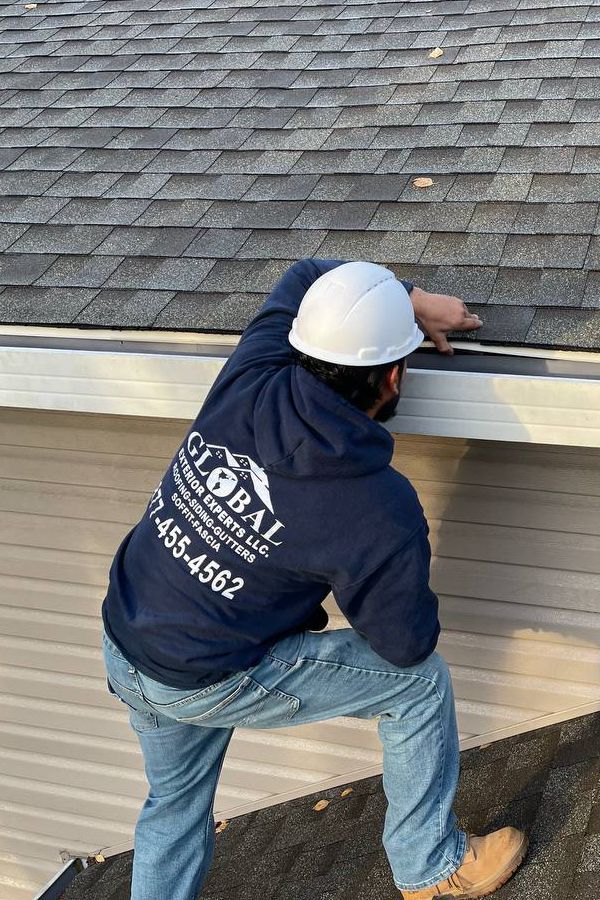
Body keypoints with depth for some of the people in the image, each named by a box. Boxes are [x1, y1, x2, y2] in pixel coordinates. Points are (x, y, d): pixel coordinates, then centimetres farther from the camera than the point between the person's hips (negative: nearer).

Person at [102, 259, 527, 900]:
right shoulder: (382, 511, -27)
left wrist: (413, 300, 6)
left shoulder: (250, 378, -13)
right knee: (421, 682, 8)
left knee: (174, 801, 31)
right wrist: (411, 575, 8)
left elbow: (307, 275, 8)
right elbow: (407, 644, -11)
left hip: (121, 648, 6)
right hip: (207, 683, -6)